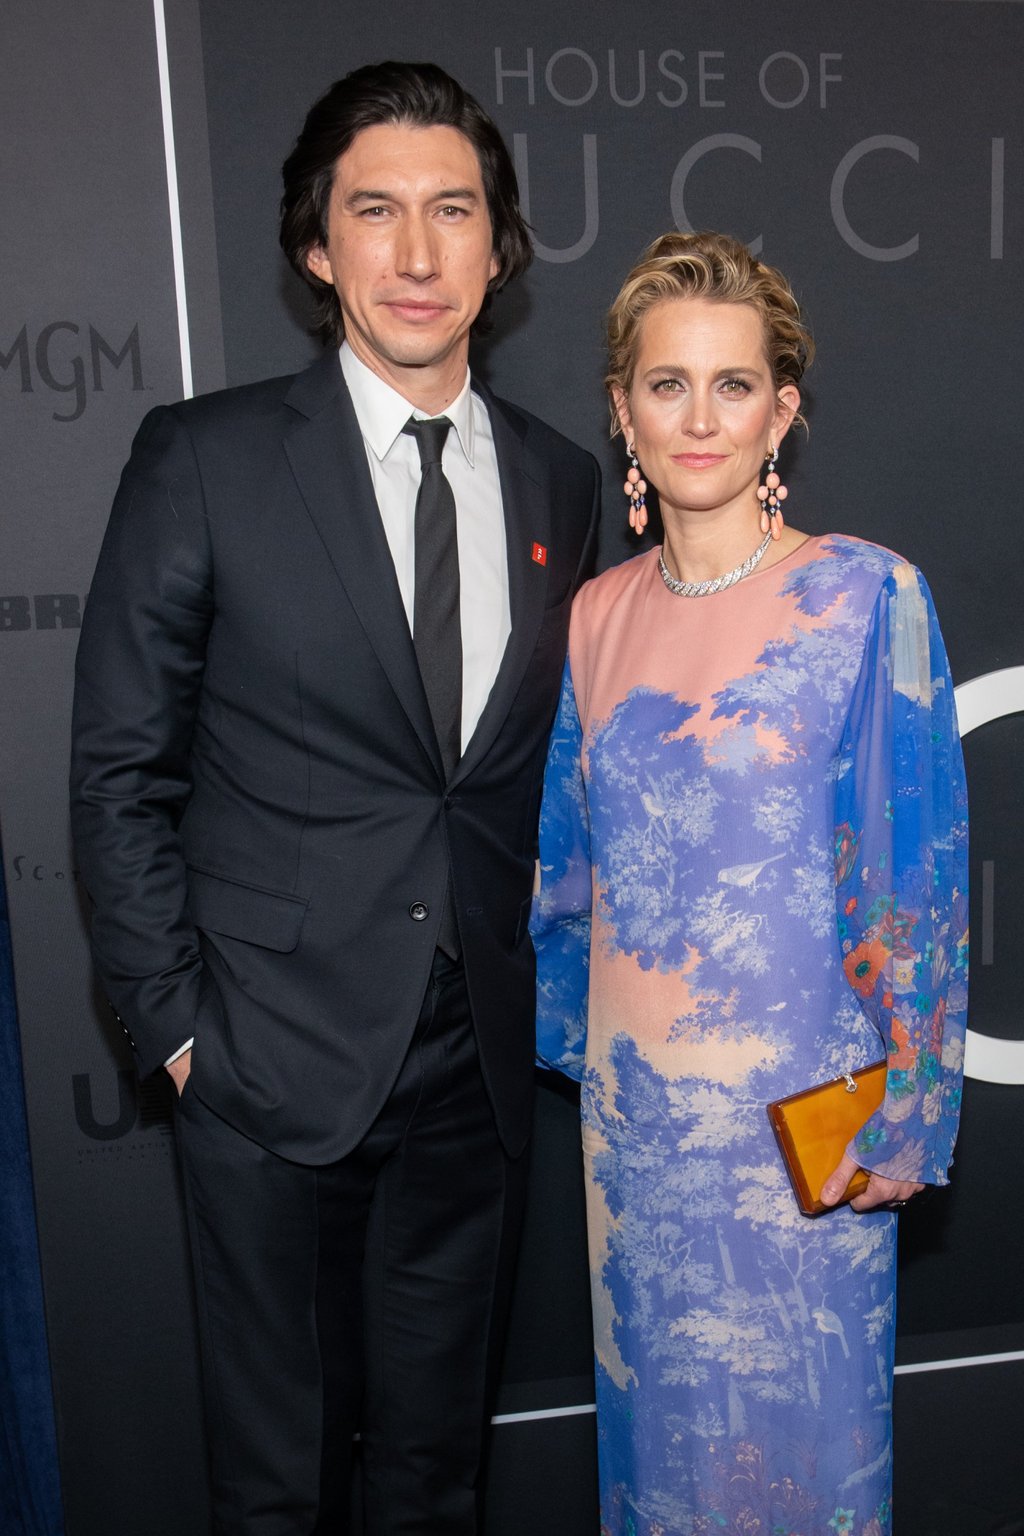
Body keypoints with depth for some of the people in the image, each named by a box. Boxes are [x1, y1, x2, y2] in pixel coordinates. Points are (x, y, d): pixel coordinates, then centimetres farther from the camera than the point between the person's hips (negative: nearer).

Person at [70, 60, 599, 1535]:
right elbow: (121, 766, -5)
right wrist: (175, 1021, -7)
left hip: (479, 1057, 3)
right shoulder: (204, 460, -7)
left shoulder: (560, 481, 4)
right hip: (276, 1055, -3)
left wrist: (546, 978, 5)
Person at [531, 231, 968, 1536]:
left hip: (798, 1107, -4)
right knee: (655, 1394, 21)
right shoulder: (597, 616, 2)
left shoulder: (867, 596, -11)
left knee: (794, 1408, 14)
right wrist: (572, 1036, 14)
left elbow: (916, 873, -10)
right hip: (633, 1096, 4)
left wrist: (896, 1114, -10)